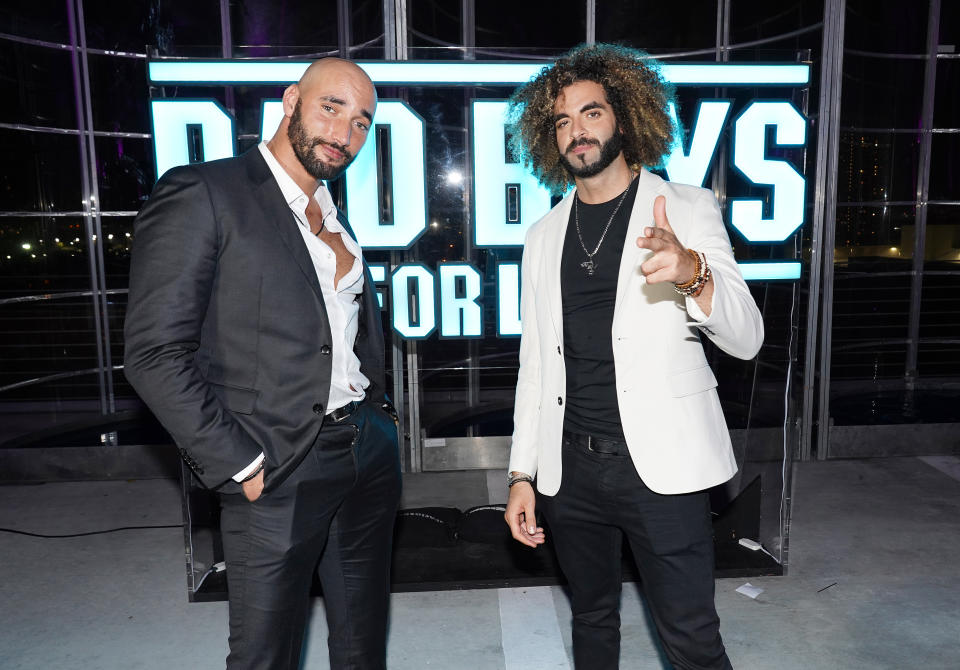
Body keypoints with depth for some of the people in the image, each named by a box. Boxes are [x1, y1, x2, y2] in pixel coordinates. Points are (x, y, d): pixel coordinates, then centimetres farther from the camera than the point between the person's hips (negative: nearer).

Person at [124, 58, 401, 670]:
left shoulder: (336, 219, 14)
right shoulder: (201, 195, -9)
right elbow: (155, 352, -15)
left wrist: (379, 422, 7)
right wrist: (240, 465, -15)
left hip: (370, 455, 7)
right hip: (279, 474, -6)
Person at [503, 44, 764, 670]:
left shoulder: (687, 208, -2)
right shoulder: (544, 235, 9)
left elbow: (746, 339, -10)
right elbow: (535, 361, 11)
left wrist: (693, 273, -31)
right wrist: (522, 473, 7)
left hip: (661, 464, -3)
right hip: (571, 466, 4)